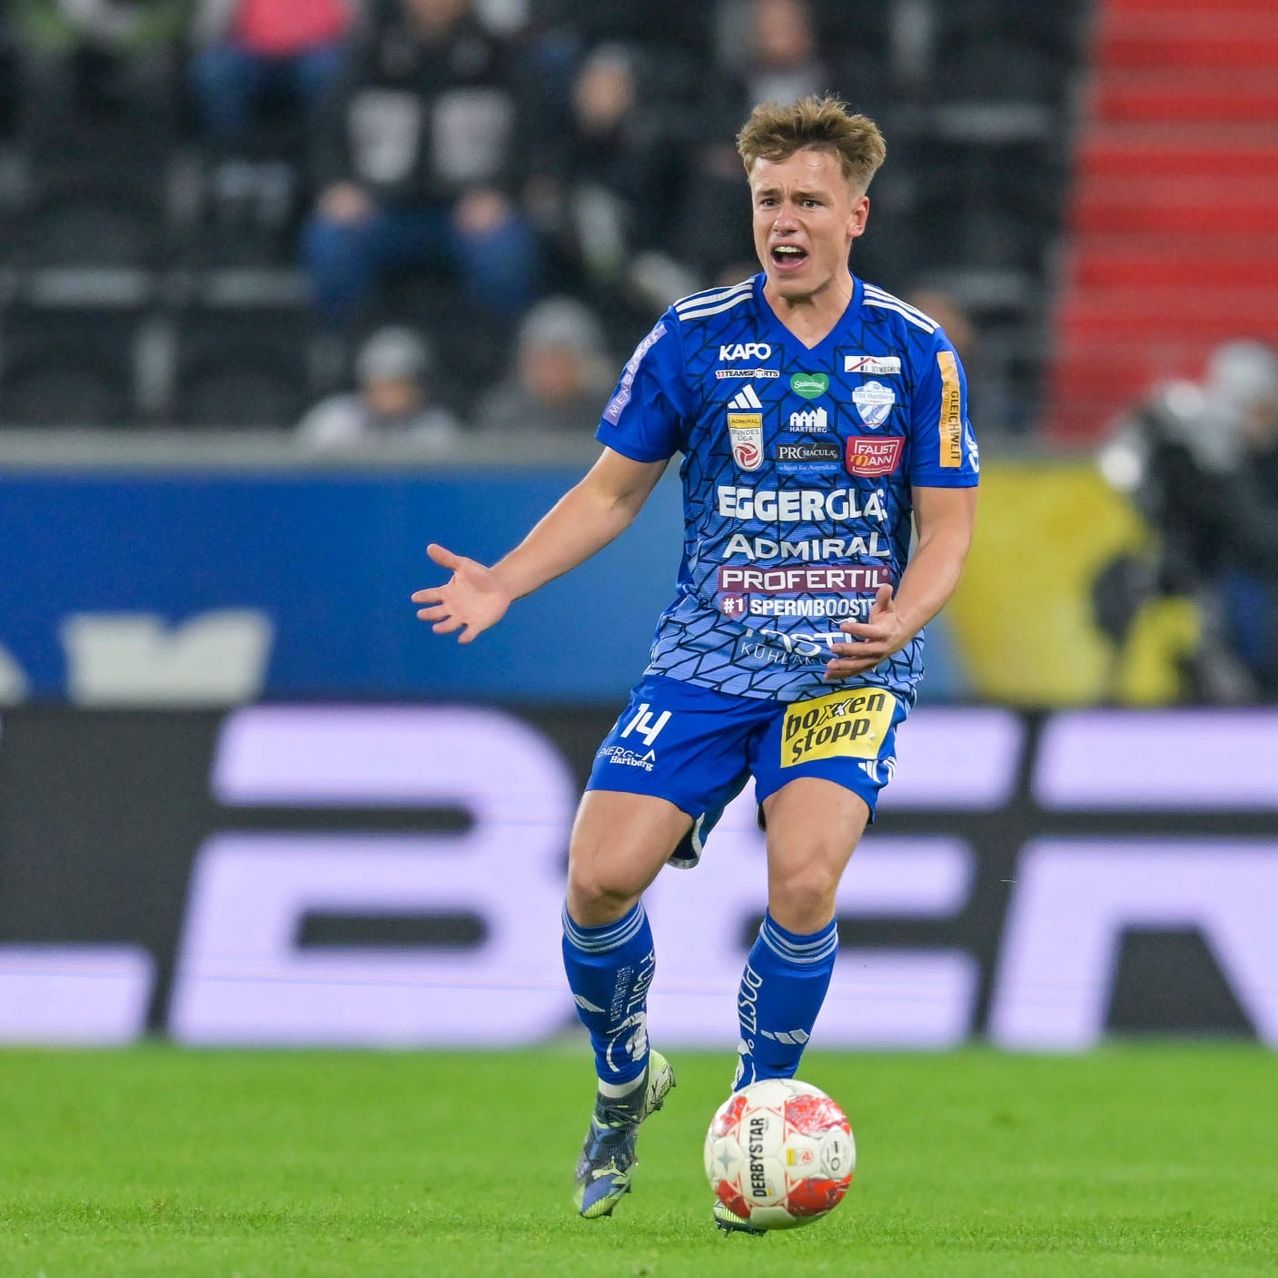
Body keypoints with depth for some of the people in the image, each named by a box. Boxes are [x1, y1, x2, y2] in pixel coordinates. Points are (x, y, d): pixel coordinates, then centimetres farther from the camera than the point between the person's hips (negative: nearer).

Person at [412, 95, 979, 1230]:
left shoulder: (916, 353, -2)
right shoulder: (693, 338, 0)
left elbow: (946, 530, 1)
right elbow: (614, 490, 9)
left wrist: (897, 621, -20)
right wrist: (502, 583, -4)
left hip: (851, 671, -2)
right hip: (708, 659, 2)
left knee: (804, 880, -24)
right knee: (600, 879, -12)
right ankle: (624, 1079, 19)